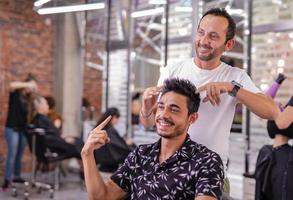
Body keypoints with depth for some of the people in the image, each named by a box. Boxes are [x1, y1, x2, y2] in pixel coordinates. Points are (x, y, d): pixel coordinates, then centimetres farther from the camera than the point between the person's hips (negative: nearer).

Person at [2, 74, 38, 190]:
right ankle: (7, 179, -3)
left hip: (23, 129, 6)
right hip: (12, 129, -6)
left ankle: (17, 176, 22)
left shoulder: (27, 98, 12)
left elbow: (26, 113, 13)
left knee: (19, 155, 11)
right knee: (12, 155, -8)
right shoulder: (15, 93, -5)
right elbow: (12, 85, -28)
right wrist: (29, 84, -26)